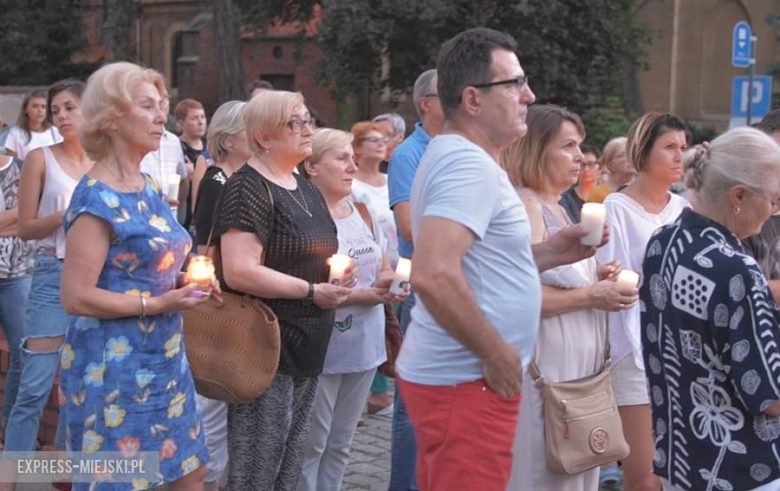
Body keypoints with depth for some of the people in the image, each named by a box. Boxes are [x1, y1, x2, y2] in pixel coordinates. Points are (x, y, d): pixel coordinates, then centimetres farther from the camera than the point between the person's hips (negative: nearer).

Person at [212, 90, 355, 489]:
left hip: (308, 349, 9)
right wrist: (312, 291, -18)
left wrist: (338, 274, 4)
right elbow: (239, 272, -25)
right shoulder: (249, 189, -15)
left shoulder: (305, 188, 13)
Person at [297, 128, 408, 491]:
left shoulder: (363, 213, 8)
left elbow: (384, 269, 18)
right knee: (310, 446, 4)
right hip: (322, 349, -7)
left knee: (340, 446, 16)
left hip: (365, 345, 7)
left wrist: (392, 284, -6)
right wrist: (358, 296, -20)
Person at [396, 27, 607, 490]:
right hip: (468, 380, -10)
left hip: (451, 372, 10)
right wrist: (496, 353, -20)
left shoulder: (455, 156, 13)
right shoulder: (469, 164, -18)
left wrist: (548, 253, 10)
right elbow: (434, 276, -32)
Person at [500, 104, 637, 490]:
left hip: (579, 362, 10)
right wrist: (591, 296, -17)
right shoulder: (526, 207, -13)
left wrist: (596, 280, 8)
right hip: (546, 362, -10)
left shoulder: (558, 209, 16)